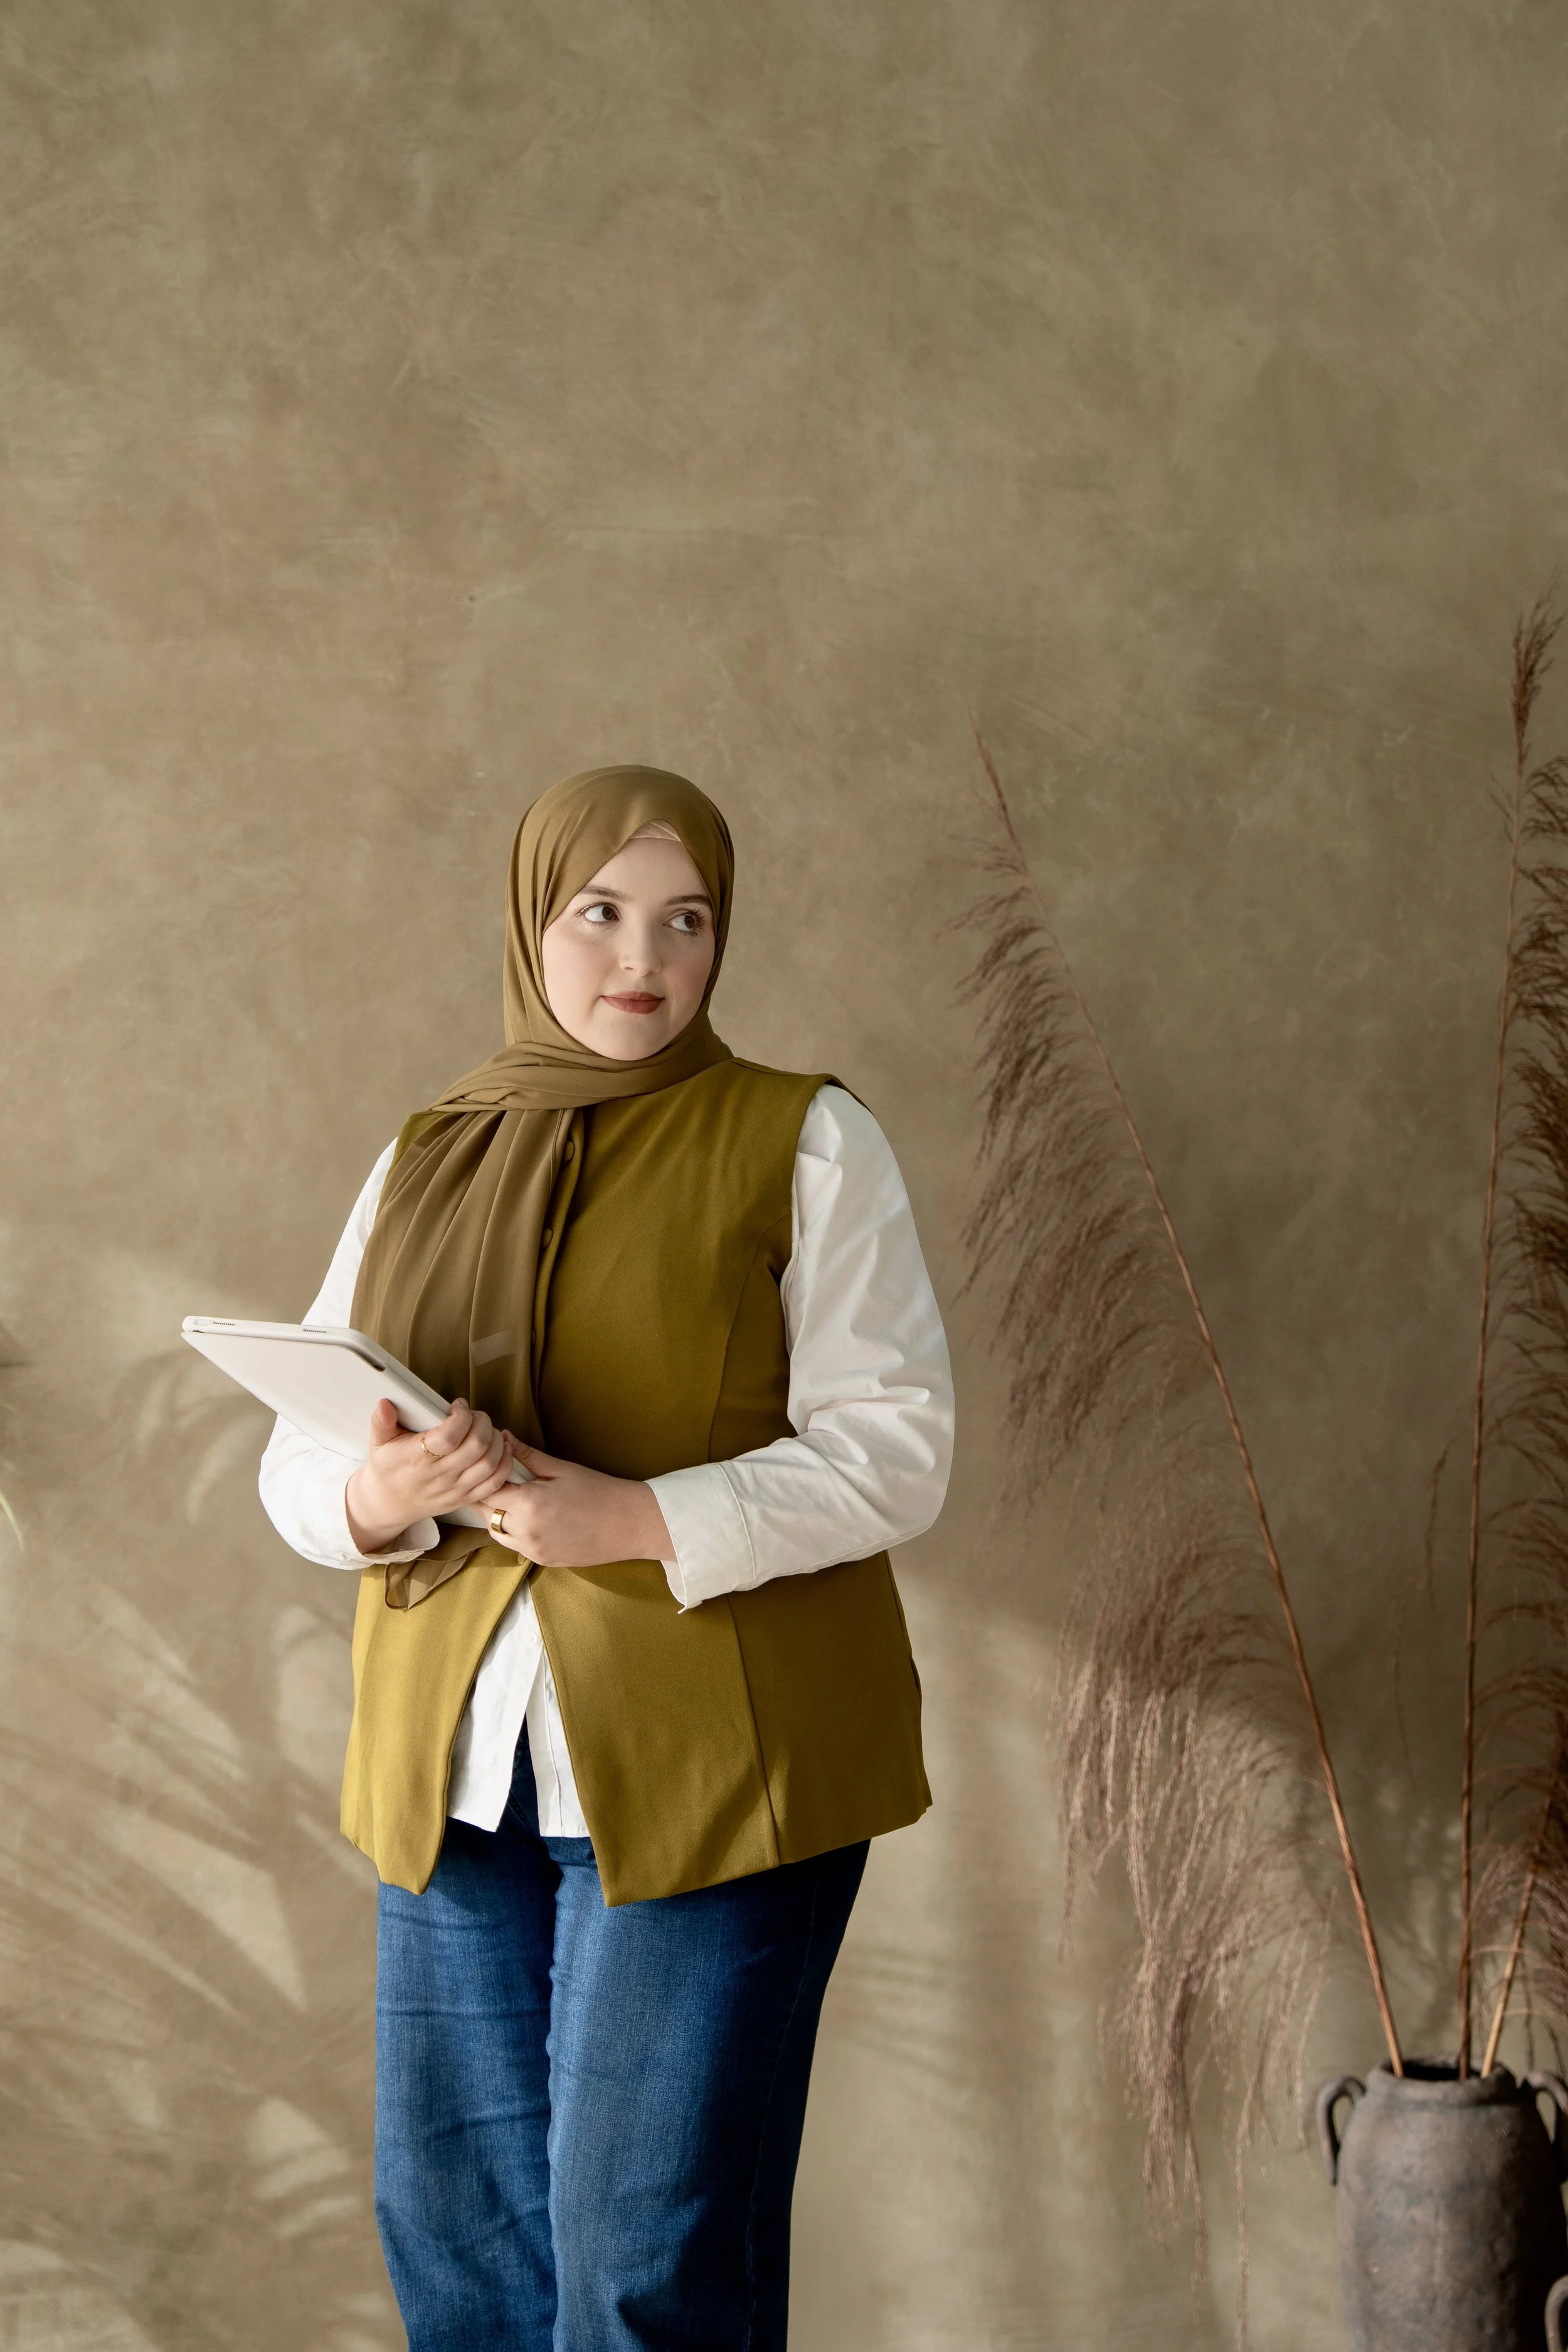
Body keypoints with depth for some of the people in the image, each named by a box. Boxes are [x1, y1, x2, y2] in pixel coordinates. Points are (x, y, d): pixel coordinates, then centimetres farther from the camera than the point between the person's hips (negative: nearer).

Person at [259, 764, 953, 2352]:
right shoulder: (425, 1161, 13)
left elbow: (894, 1448, -8)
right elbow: (294, 1463, 11)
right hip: (459, 1765, 5)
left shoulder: (804, 1143, 0)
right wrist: (377, 1496, -13)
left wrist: (634, 1520, -20)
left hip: (709, 1766, -4)